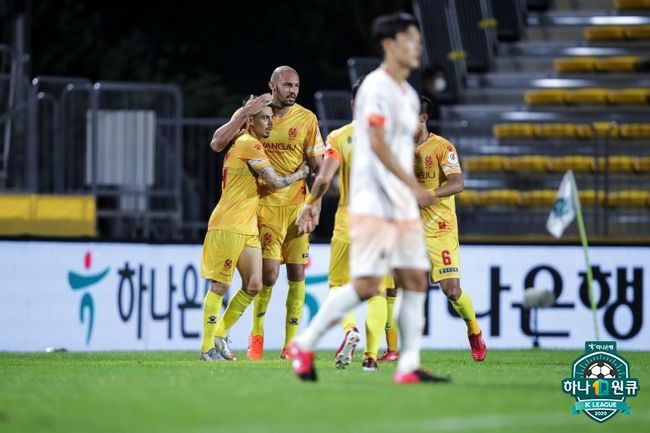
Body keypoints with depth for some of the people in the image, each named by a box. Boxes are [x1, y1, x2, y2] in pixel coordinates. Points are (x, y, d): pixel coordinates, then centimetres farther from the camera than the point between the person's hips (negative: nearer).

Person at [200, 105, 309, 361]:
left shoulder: (244, 144, 17)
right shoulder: (249, 144, -12)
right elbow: (275, 182, -12)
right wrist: (299, 175, 7)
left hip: (248, 227, 9)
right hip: (228, 225, -9)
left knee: (254, 286, 5)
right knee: (220, 286, -4)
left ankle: (220, 335, 16)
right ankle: (207, 347, 0)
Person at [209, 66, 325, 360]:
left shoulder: (306, 119, 1)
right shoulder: (251, 113, 0)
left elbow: (318, 168, 4)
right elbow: (216, 144, -8)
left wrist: (316, 207, -5)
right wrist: (245, 113, -16)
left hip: (297, 206, 2)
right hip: (265, 204, -2)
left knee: (296, 274, 0)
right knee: (269, 273, -11)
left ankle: (290, 343, 7)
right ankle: (256, 334, 11)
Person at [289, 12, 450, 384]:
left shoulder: (409, 95, 17)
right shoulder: (377, 87, -11)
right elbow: (378, 144, -19)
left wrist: (413, 191, 19)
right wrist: (413, 186, -22)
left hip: (403, 206, 9)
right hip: (373, 203, -9)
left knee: (415, 280, 1)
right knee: (367, 286, -11)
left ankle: (409, 366, 0)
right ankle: (305, 345, 2)